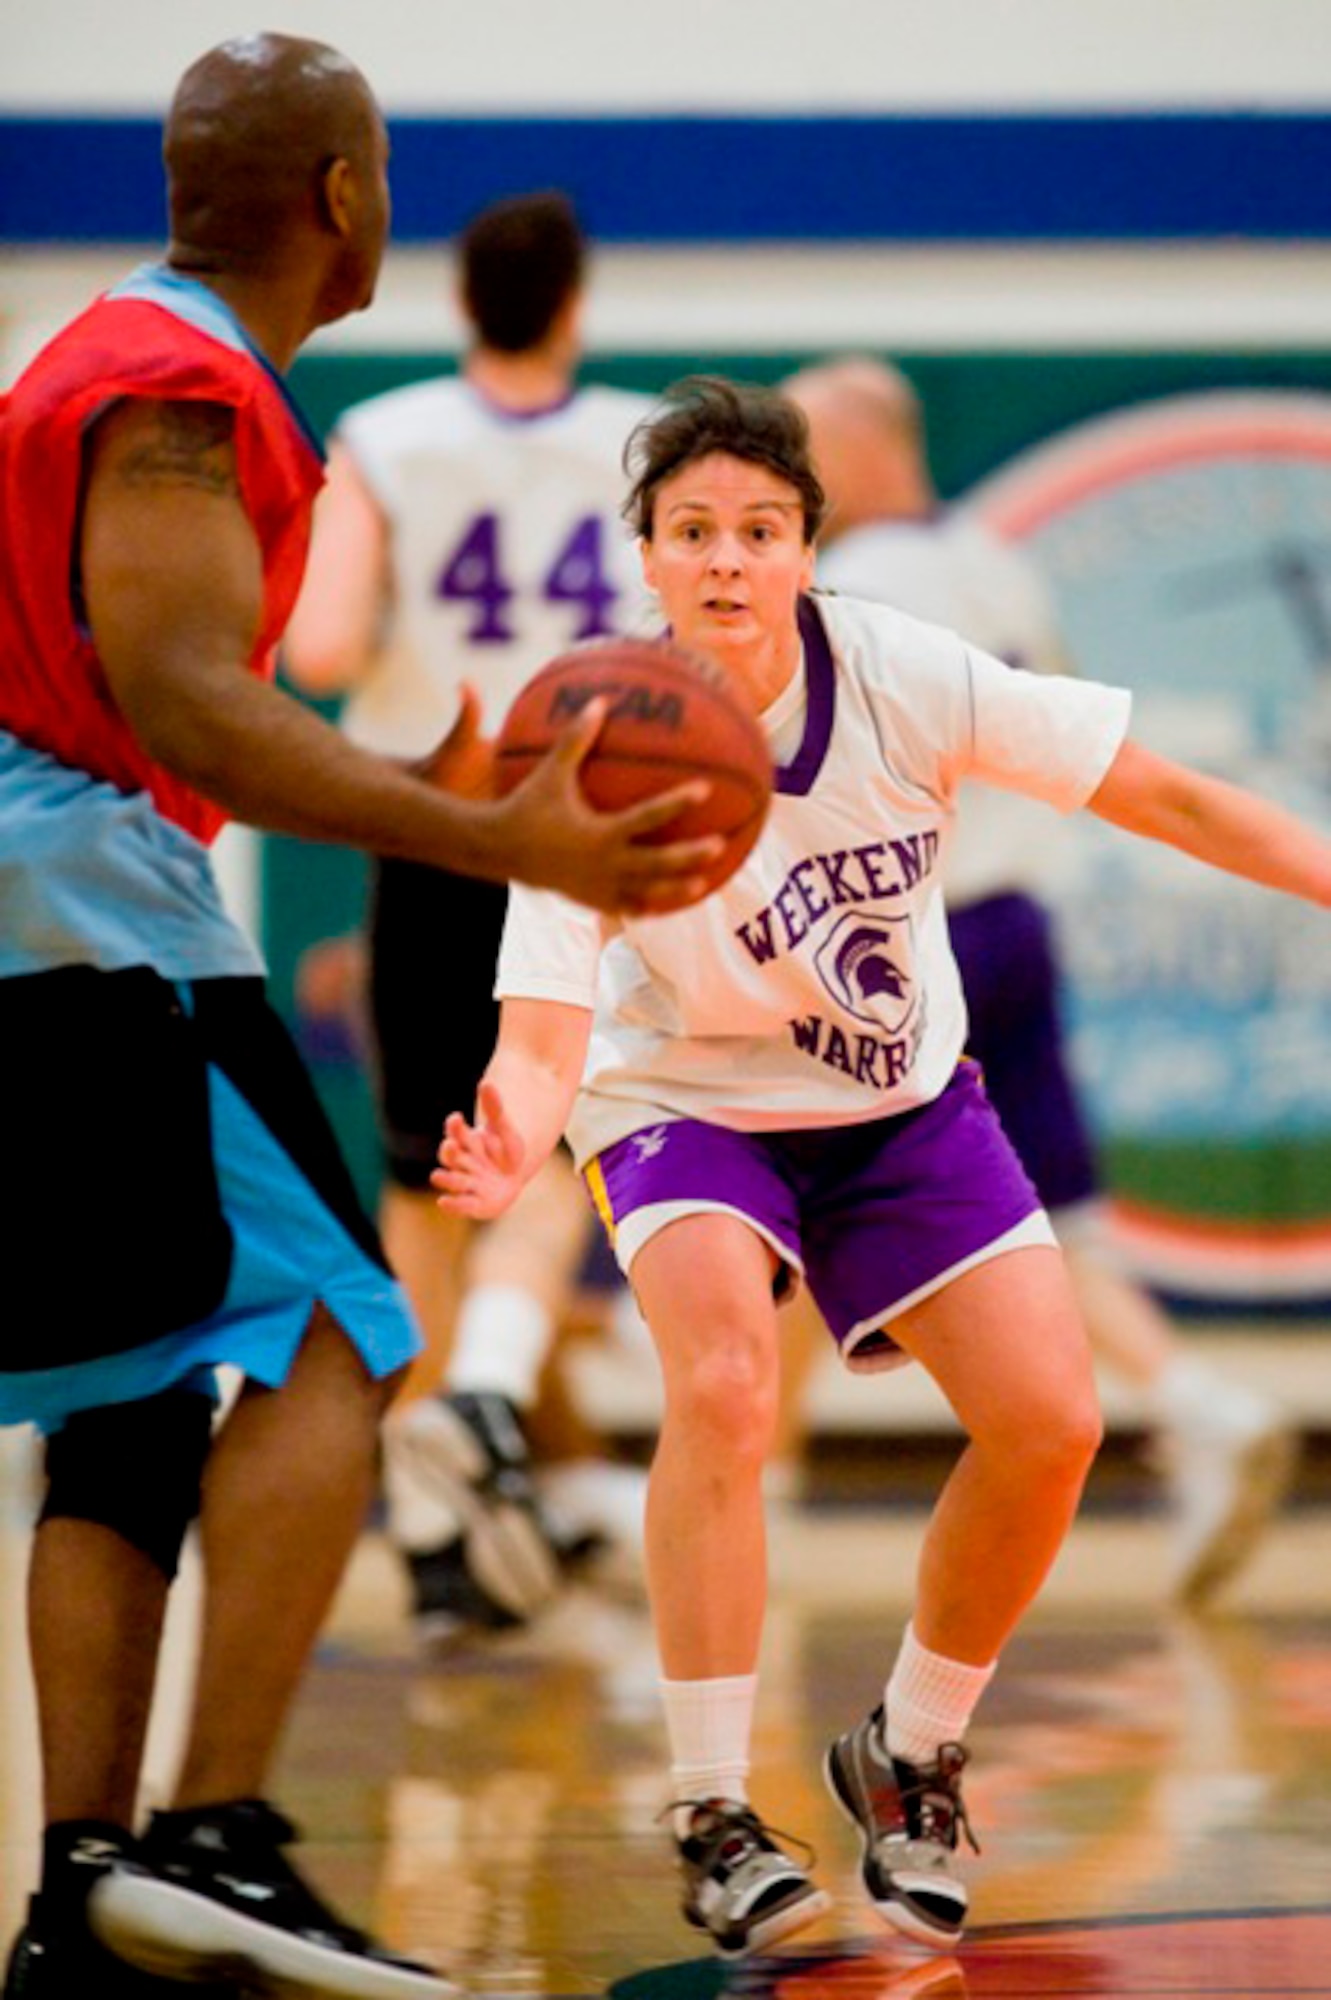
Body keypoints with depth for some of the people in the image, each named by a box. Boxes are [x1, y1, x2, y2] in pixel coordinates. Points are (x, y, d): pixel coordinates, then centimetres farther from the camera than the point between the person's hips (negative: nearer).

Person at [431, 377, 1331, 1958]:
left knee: (1049, 1422, -10)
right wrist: (511, 1146, -50)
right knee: (723, 1382, -30)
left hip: (901, 1101, 3)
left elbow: (1171, 798, -14)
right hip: (686, 1097, -3)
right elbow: (543, 1039, -28)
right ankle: (711, 1819, -17)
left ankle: (908, 1761, 14)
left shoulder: (905, 679, -22)